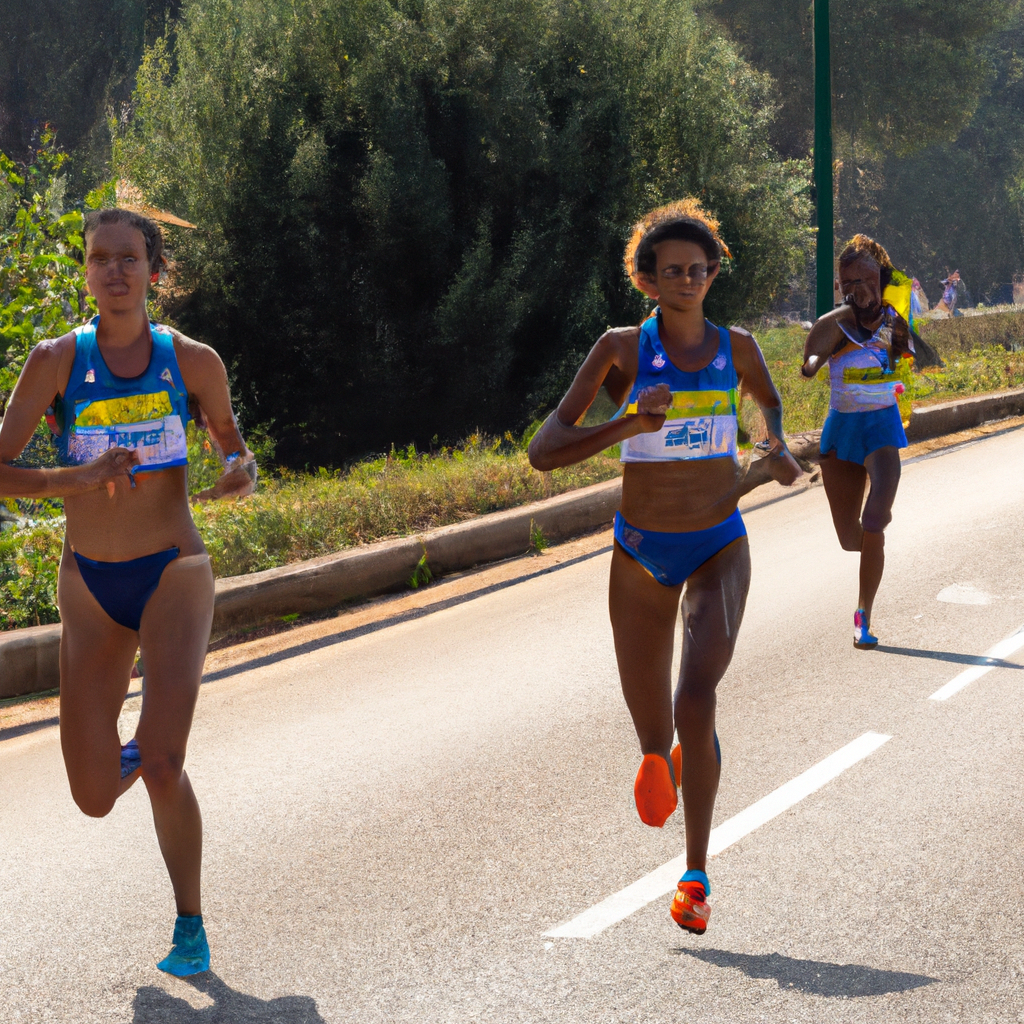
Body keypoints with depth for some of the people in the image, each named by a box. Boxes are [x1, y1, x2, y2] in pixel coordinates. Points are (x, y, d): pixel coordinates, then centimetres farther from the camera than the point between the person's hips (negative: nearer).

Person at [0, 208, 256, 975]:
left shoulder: (193, 360, -3)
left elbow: (235, 447, 12)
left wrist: (242, 474, -12)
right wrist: (77, 478, -25)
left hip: (174, 572, -1)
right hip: (90, 586, 2)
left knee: (163, 768, -19)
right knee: (95, 799, 2)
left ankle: (190, 924, 5)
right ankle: (134, 752, 41)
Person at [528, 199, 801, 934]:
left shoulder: (736, 347, 0)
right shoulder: (621, 349, -8)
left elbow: (769, 400, 25)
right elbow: (544, 452, -14)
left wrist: (779, 448, 4)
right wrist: (629, 425, -27)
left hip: (720, 550, 0)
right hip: (641, 556, 0)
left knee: (696, 704, -23)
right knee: (654, 733, 8)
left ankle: (696, 873, -7)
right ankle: (660, 760, 49)